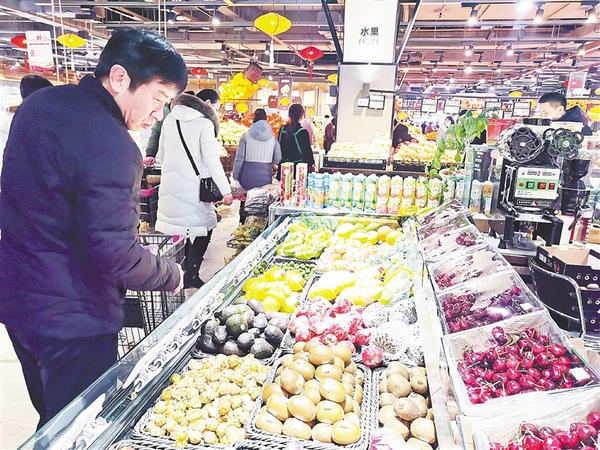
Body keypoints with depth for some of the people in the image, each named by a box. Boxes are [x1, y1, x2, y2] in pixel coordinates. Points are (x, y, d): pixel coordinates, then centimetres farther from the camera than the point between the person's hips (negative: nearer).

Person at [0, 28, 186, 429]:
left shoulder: (39, 104, 4)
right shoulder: (111, 147, -26)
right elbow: (115, 257, -26)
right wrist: (171, 274, -9)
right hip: (71, 318, -8)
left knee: (51, 419, 27)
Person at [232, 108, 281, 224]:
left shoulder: (246, 135, -4)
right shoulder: (272, 137, 2)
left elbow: (239, 158, -4)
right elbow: (278, 158, 6)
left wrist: (235, 176, 4)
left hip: (248, 173, -1)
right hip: (265, 175, 1)